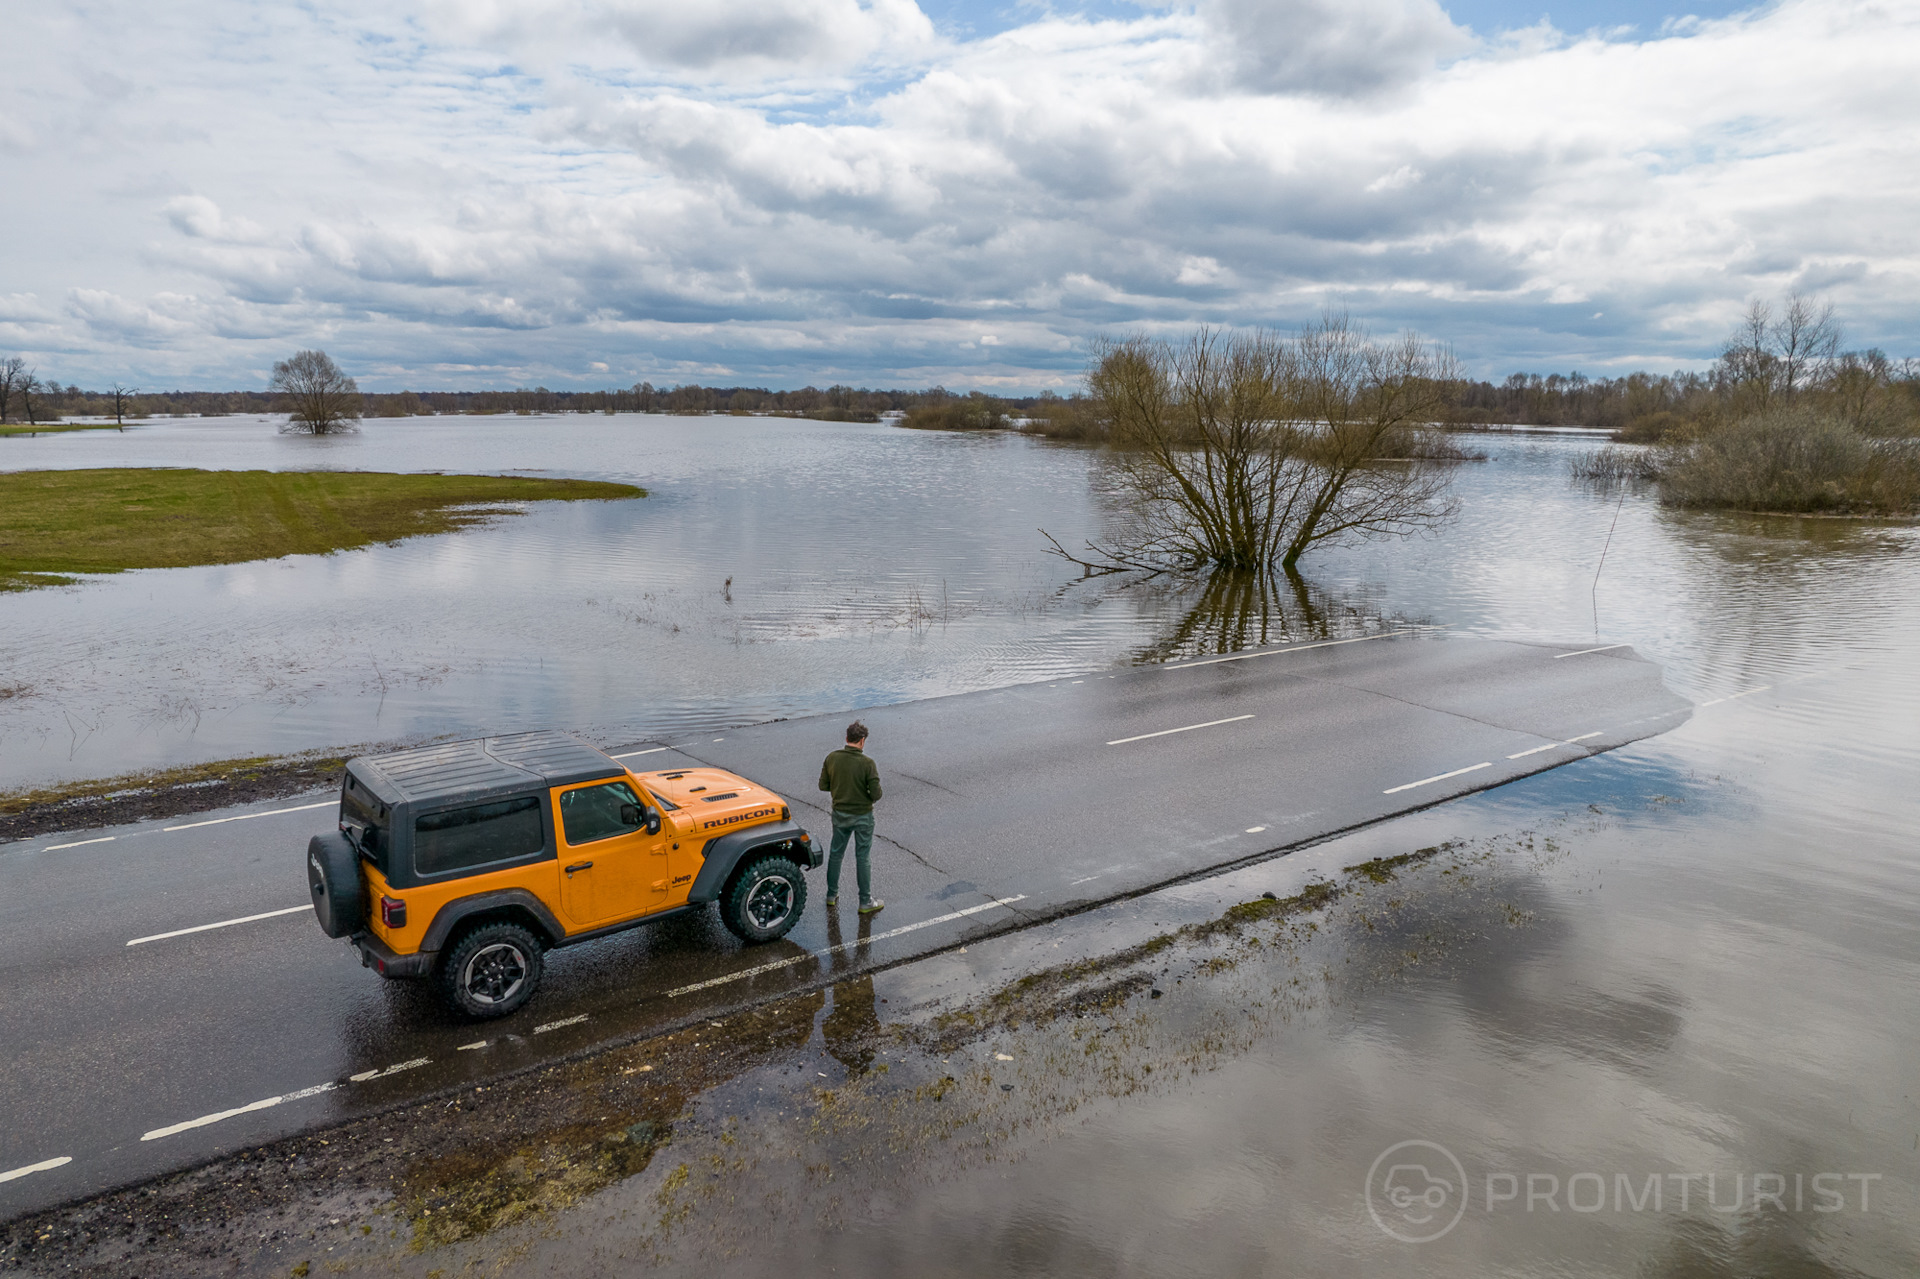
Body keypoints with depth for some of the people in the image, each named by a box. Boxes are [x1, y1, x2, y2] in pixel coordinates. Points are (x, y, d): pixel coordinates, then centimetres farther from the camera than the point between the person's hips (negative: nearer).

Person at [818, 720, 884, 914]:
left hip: (840, 814, 4)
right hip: (862, 816, -4)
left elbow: (823, 785, -1)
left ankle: (832, 895, 33)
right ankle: (865, 902, 17)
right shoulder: (867, 763, -22)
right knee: (863, 858, 8)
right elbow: (876, 794, -20)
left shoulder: (832, 758, -9)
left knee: (835, 854, 20)